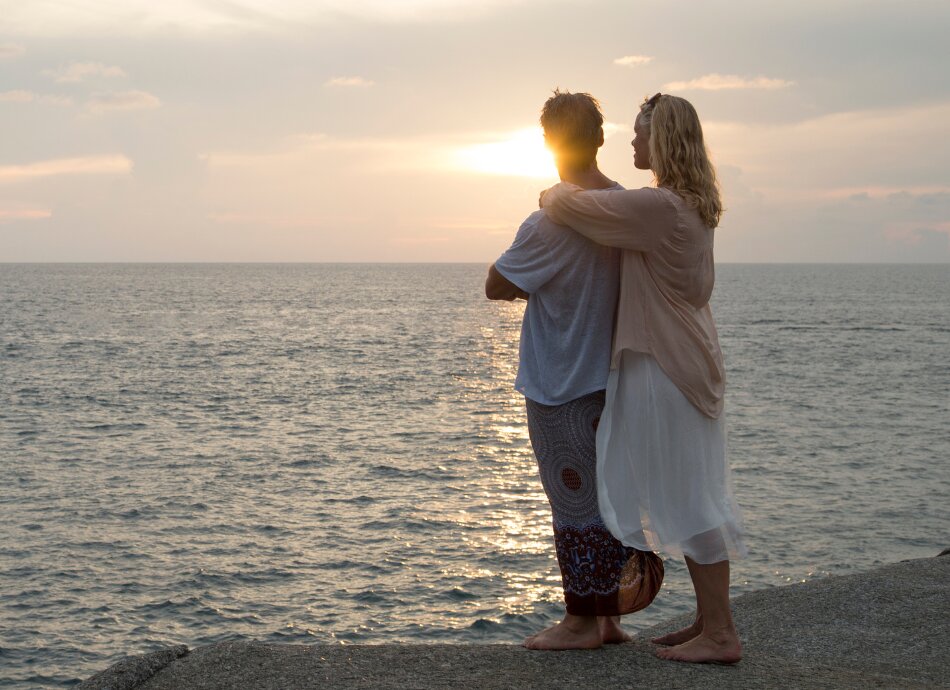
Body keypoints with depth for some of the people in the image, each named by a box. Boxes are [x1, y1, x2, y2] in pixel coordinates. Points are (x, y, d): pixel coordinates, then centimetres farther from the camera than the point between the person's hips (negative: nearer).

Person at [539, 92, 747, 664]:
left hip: (665, 365, -10)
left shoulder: (656, 206, -19)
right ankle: (710, 621, 21)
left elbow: (568, 205, -15)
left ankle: (720, 633, 2)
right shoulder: (694, 206, 11)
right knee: (692, 497, 14)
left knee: (686, 498, -4)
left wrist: (553, 194, 7)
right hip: (689, 359, 10)